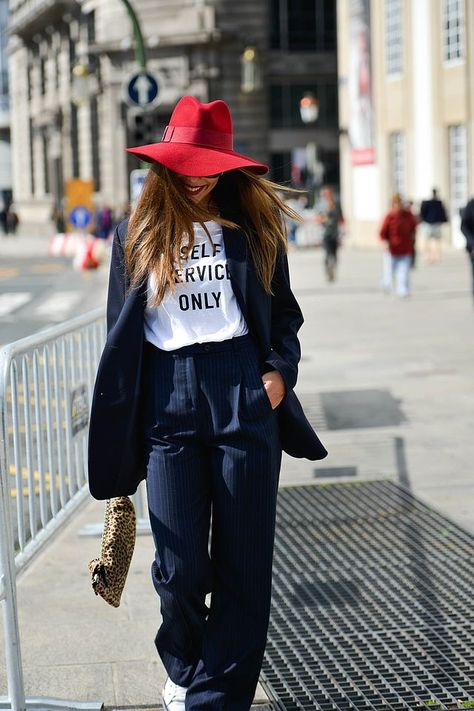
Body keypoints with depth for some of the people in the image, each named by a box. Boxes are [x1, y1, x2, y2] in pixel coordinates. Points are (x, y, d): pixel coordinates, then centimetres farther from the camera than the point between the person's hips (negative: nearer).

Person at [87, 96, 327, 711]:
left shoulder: (253, 228, 10)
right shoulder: (136, 237, 10)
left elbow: (285, 312, 15)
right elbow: (122, 336, 11)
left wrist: (280, 368, -4)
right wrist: (118, 439, 7)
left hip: (244, 393, 0)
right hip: (166, 400, 0)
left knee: (243, 559, 1)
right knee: (181, 567, 0)